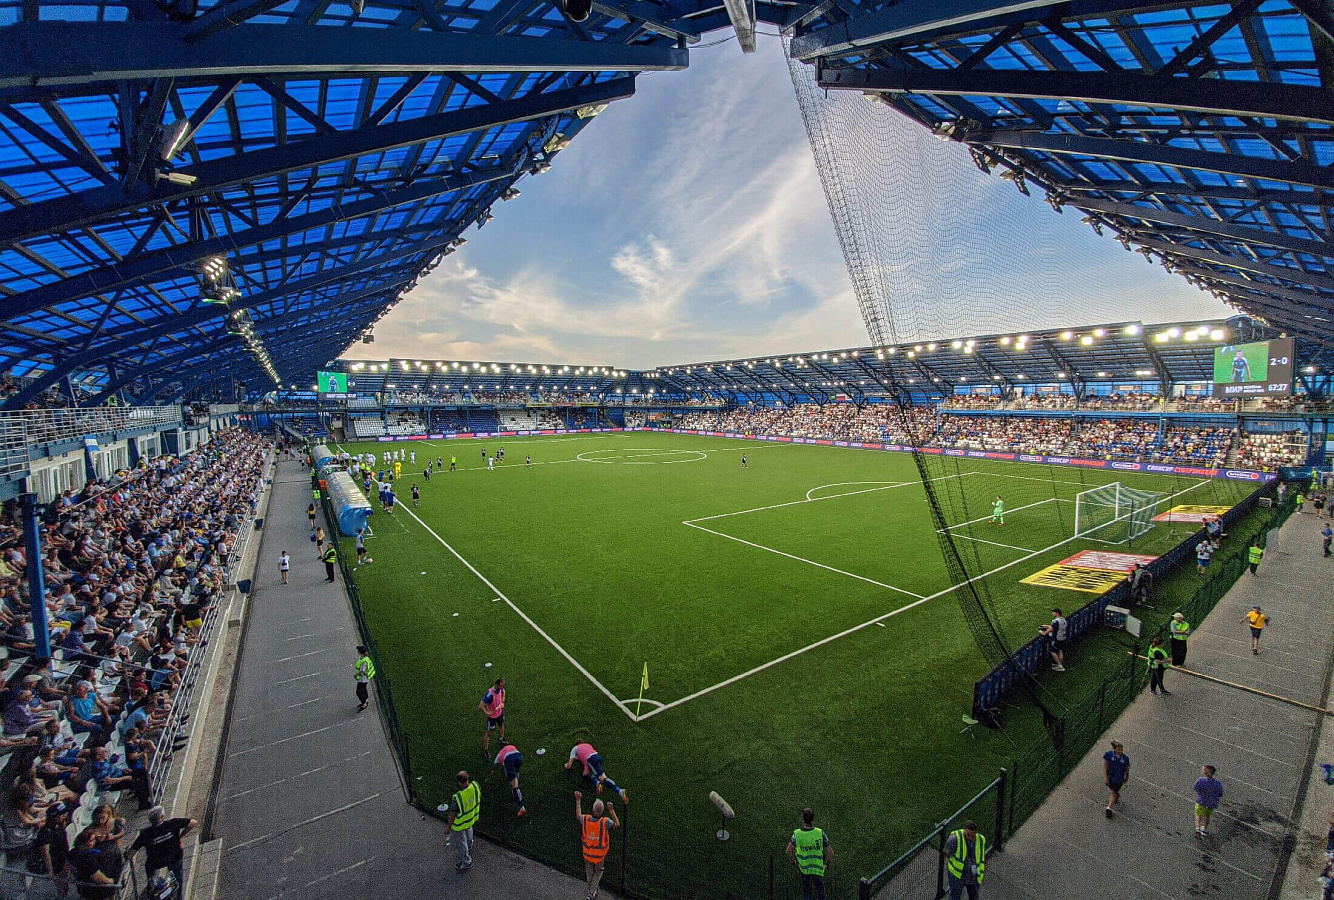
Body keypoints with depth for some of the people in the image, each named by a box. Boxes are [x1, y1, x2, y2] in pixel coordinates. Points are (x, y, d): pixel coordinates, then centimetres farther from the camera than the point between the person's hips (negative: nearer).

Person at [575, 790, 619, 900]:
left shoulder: (585, 819, -28)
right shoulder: (605, 822, -36)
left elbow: (578, 816, -2)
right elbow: (617, 825, -15)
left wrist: (578, 800, 5)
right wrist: (611, 810, -17)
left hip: (587, 853, 2)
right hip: (600, 855, -2)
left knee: (589, 873, 28)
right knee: (598, 872, 27)